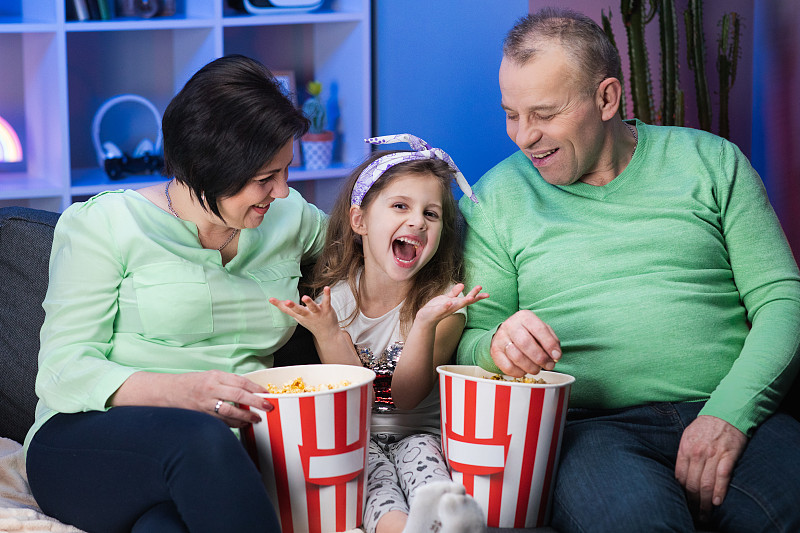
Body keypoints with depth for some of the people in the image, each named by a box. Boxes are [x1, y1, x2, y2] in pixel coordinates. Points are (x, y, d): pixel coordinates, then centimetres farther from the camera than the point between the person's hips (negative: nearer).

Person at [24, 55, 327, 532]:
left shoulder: (290, 220, 15)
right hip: (85, 442, -1)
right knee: (199, 438, -39)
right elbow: (64, 371, -9)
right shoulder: (103, 224, -1)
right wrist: (183, 392, -26)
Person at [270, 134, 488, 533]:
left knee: (421, 453, -34)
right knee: (372, 471, -31)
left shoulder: (441, 300, -5)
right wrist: (328, 334, -24)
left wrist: (425, 323, -29)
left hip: (417, 430, -1)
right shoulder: (334, 297, -2)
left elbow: (407, 397, -13)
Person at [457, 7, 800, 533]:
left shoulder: (710, 161, 14)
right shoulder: (495, 197, 14)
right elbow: (469, 341, 11)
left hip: (731, 416, 1)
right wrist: (497, 345, -15)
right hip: (591, 426, -1)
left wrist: (729, 413, -10)